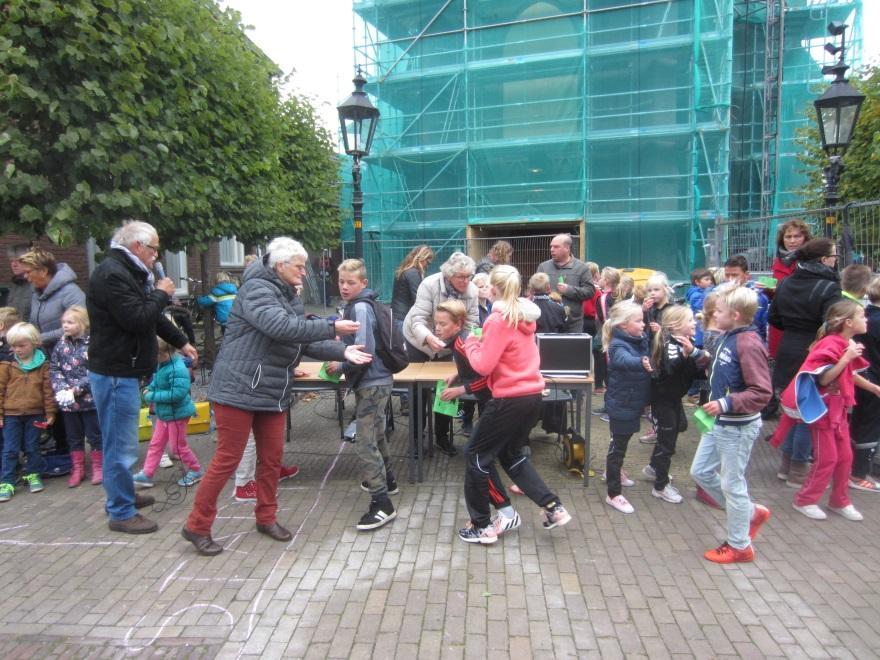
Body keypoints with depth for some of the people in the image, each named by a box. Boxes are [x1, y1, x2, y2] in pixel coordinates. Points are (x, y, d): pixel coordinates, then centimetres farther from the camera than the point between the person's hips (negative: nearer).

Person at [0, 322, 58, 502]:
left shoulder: (42, 365, -1)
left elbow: (48, 390, 1)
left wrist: (50, 412, 0)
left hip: (35, 414, 0)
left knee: (32, 448, 11)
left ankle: (32, 475, 27)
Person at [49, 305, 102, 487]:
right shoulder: (61, 345, 4)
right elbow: (54, 369, 4)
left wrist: (77, 389, -19)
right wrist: (61, 389, -11)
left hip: (89, 399, -5)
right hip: (67, 402, 5)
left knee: (95, 435, 7)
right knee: (74, 437, 15)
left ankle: (98, 467, 21)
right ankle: (77, 469, 28)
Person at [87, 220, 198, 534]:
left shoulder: (129, 272, 15)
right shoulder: (112, 274, -19)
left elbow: (152, 316, 22)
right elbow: (137, 319, -26)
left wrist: (181, 342, 20)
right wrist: (161, 294, -11)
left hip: (123, 370, 11)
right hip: (115, 373, -11)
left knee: (119, 442, 22)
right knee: (121, 445, -1)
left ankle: (123, 494, 37)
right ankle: (121, 513, 10)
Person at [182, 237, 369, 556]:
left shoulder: (289, 296, 13)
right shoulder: (256, 289, -15)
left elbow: (306, 343, 9)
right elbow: (281, 328, -31)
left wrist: (343, 352, -5)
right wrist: (332, 327, -28)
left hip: (273, 392, 8)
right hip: (239, 389, -8)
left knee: (272, 456, 12)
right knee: (227, 459, 0)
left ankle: (266, 518, 30)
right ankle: (197, 526, 16)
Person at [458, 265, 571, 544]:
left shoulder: (498, 320, -16)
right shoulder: (525, 315, 9)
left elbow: (484, 366, -17)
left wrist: (471, 344, -1)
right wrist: (483, 343, 9)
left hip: (511, 399, -8)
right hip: (532, 395, 8)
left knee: (477, 455, 8)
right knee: (511, 453, 24)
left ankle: (482, 526, 16)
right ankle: (553, 506, 20)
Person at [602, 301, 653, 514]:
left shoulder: (641, 340, 1)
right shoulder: (618, 346, -24)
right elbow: (625, 360, -47)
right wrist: (641, 362, -67)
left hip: (633, 402, 8)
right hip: (621, 405, -8)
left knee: (621, 441, 26)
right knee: (619, 445, 1)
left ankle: (613, 472, 48)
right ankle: (613, 494, 11)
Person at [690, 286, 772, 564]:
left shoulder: (749, 344, -22)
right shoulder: (728, 338, 5)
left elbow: (762, 393, -24)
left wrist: (726, 404, -31)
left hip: (738, 426, -9)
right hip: (719, 422, 9)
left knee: (732, 483, 5)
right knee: (700, 471, 16)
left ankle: (740, 546, 24)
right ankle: (751, 513, 33)